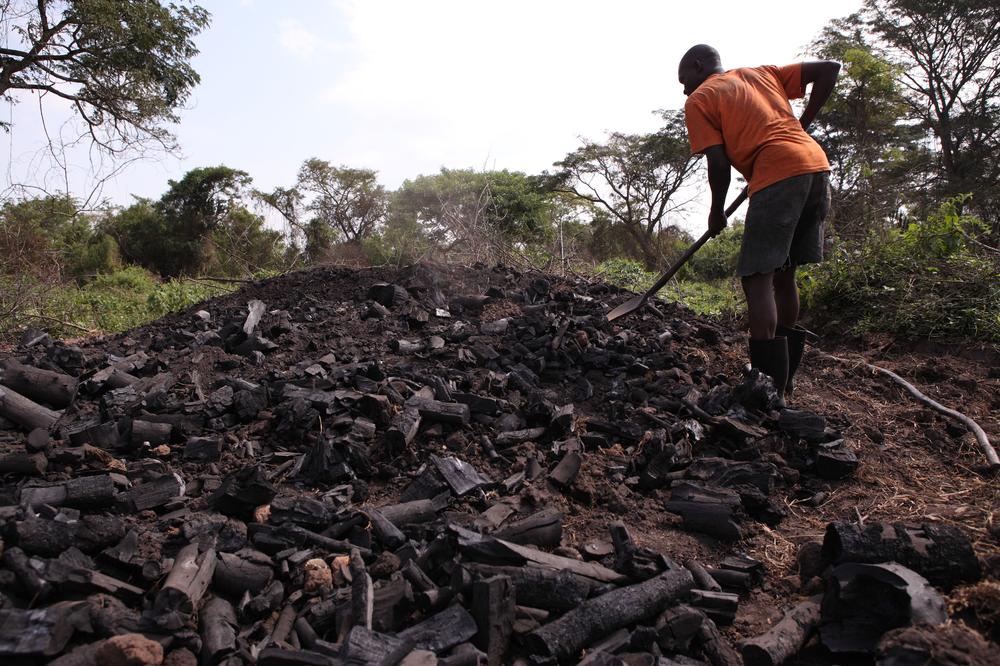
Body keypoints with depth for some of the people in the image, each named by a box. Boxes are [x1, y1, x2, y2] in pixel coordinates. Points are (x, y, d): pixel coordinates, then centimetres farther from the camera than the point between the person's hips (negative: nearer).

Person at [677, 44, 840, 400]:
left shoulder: (699, 100, 8)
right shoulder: (761, 73, 27)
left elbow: (718, 162, -3)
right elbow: (829, 69, 21)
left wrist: (717, 211, 11)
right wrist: (802, 124, 21)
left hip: (777, 175, -7)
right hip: (817, 165, 8)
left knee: (757, 278, -6)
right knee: (782, 275, 15)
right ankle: (783, 382, 22)